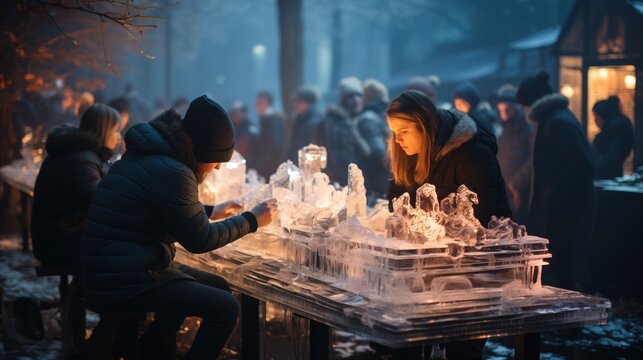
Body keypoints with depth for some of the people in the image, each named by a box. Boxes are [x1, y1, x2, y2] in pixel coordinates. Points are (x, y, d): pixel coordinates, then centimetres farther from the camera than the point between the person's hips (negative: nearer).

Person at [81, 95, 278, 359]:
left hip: (115, 270, 11)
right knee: (226, 307, -14)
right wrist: (252, 220, -3)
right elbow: (200, 240, -12)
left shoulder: (150, 156, 12)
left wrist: (210, 211, 33)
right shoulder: (171, 172, -19)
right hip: (125, 282, -11)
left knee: (217, 288, 21)